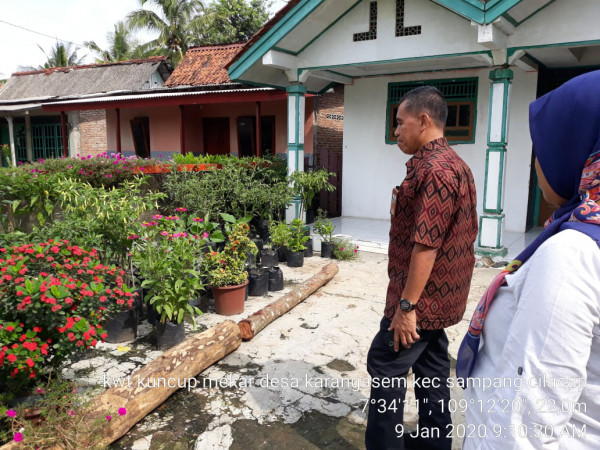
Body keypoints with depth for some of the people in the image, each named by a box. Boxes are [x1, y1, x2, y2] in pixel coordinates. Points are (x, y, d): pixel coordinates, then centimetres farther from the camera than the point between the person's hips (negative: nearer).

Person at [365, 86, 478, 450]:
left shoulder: (433, 170, -21)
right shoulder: (453, 163, 12)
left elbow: (426, 244, -25)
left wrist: (406, 304, -22)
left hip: (421, 297, -10)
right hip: (438, 295, 10)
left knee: (386, 368, 2)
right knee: (431, 369, 19)